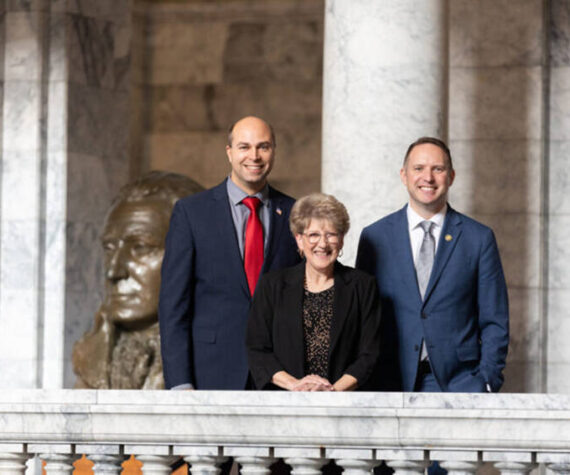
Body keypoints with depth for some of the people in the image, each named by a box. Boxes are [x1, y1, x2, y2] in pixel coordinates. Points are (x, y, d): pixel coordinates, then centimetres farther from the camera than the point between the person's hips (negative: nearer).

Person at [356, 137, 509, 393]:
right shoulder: (375, 237, 9)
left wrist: (487, 381, -2)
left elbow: (494, 322, 8)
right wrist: (365, 382, 2)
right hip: (394, 383, 0)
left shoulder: (479, 238, 8)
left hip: (458, 381, 0)